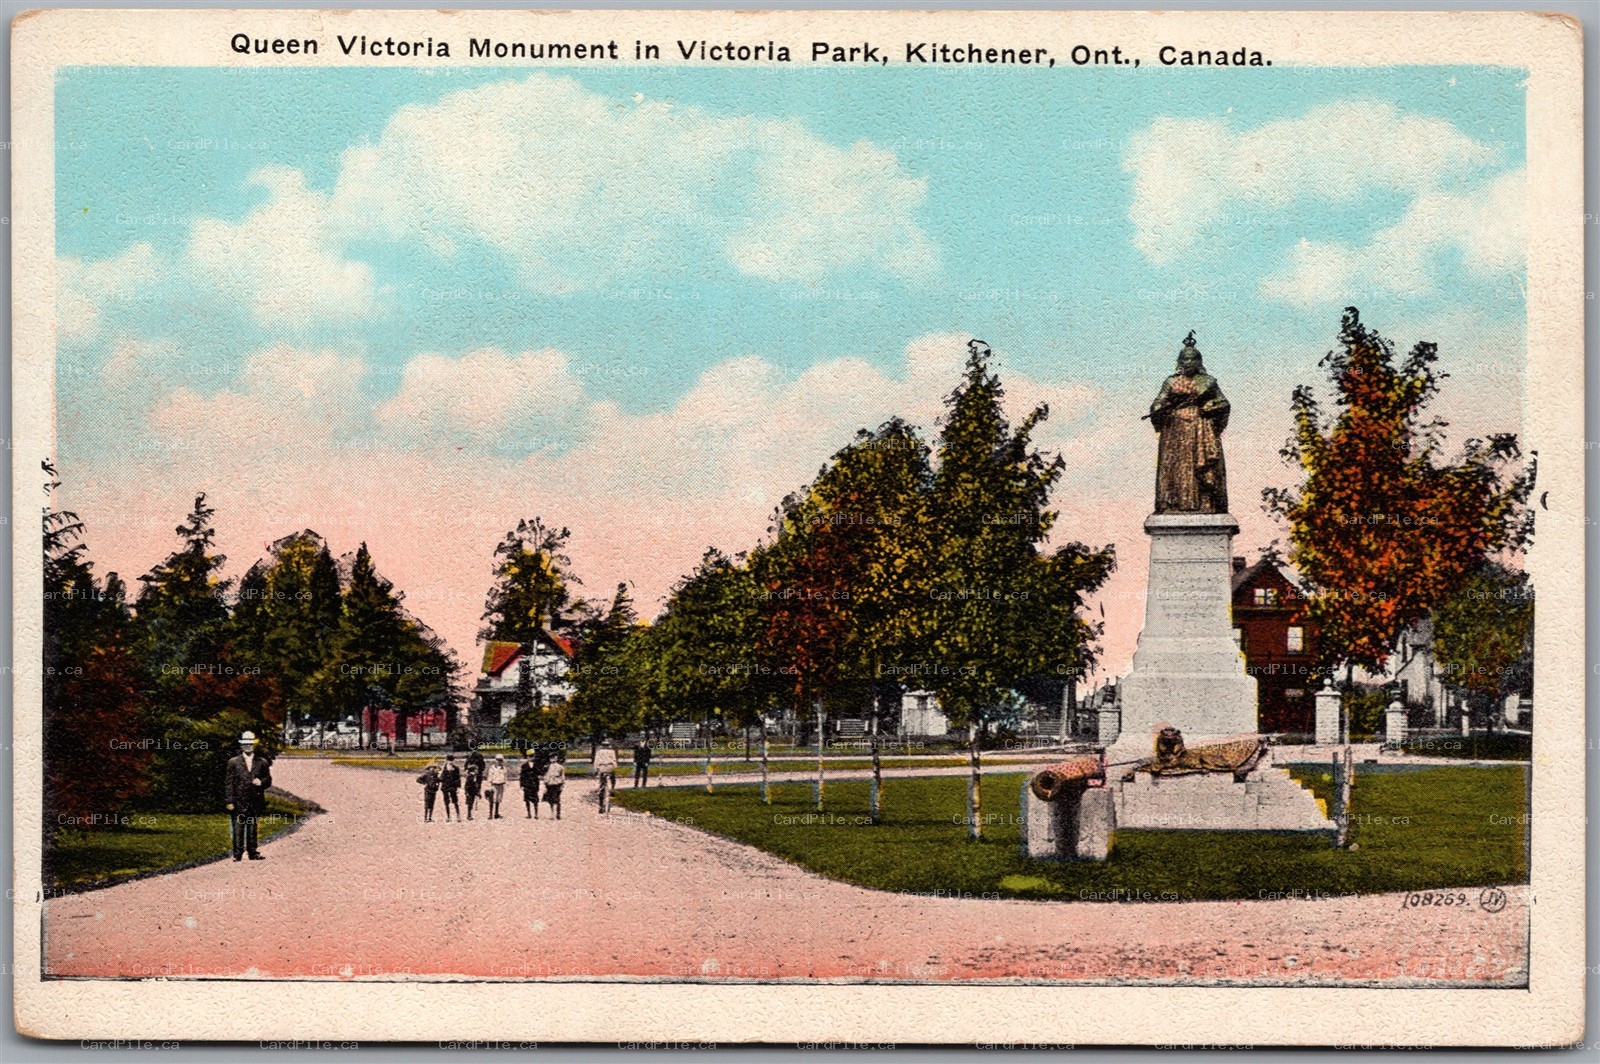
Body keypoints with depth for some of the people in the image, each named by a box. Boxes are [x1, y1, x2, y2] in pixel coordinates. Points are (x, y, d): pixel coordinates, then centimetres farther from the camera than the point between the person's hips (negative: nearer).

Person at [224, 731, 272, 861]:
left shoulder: (262, 762, 11)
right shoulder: (233, 762, 6)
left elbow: (268, 780, 13)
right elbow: (229, 782, 3)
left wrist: (261, 782, -11)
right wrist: (230, 801, -4)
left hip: (256, 801, 2)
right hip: (239, 801, -2)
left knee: (253, 828, 5)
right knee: (238, 828, -4)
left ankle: (253, 853, 10)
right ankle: (238, 854, 0)